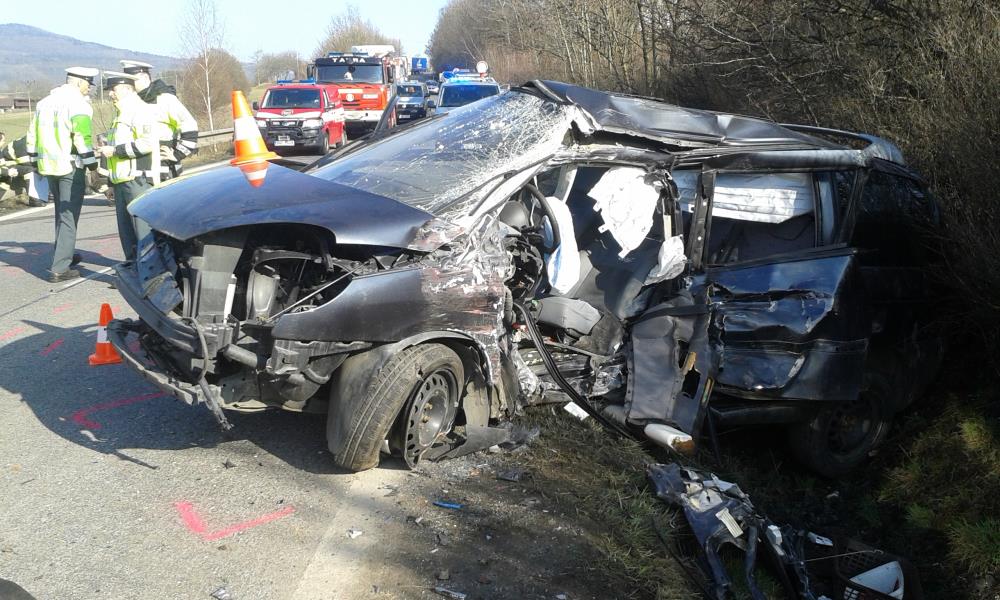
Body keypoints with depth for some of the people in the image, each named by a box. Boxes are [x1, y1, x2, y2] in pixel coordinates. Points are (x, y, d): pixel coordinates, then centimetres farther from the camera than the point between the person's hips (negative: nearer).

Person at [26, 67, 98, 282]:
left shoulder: (44, 102, 16)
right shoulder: (78, 103, -10)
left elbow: (32, 135, 20)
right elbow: (82, 137, -19)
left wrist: (35, 161, 25)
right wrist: (92, 164, -11)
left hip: (49, 167, 8)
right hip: (71, 167, -8)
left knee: (61, 214, 22)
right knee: (69, 217, -5)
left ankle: (64, 255, 34)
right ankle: (59, 269, -7)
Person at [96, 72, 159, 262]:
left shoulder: (141, 111, -8)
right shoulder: (121, 114, 24)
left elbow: (147, 143, -22)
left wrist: (115, 150, -17)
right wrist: (107, 150, 18)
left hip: (138, 180, -10)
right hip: (121, 181, 10)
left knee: (144, 229, -11)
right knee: (126, 229, 12)